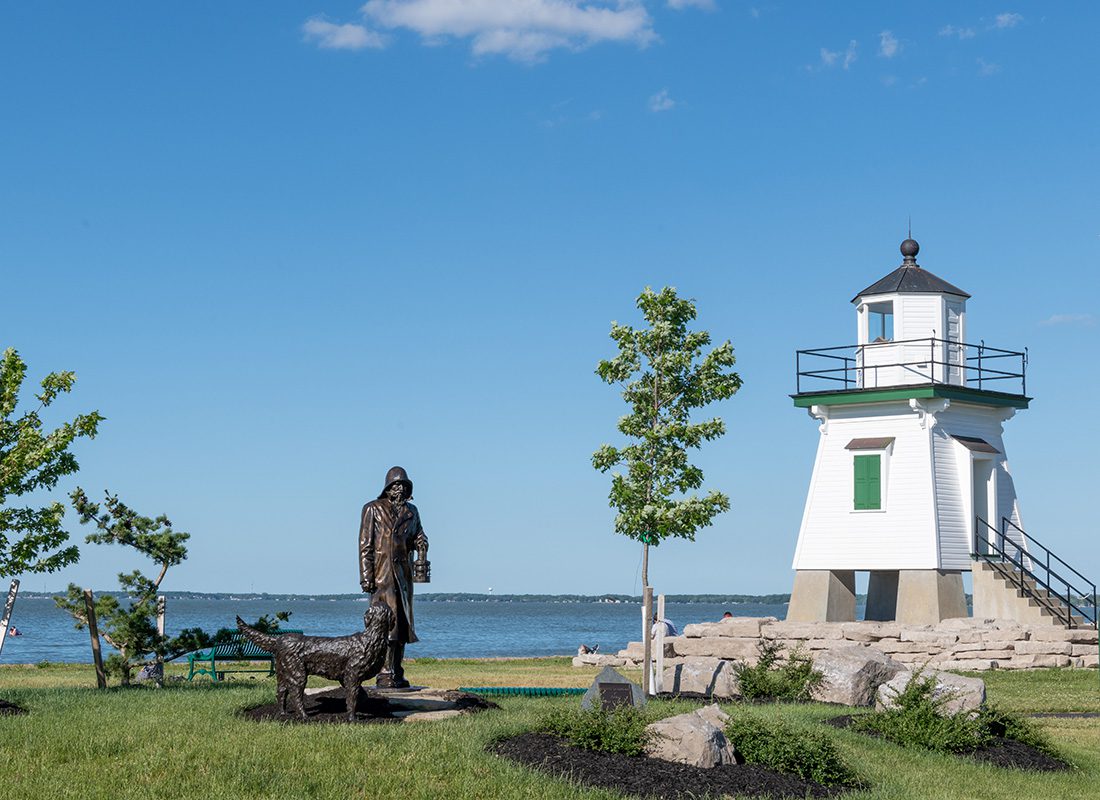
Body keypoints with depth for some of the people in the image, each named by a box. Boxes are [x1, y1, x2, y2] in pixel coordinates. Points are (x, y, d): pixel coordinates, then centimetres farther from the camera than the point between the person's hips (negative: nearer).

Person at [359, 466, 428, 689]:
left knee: (402, 622, 7)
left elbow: (417, 534, 28)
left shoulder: (411, 511, 17)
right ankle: (384, 674, -13)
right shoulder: (373, 509, 1)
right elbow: (365, 545, -4)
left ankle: (397, 674, 12)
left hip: (404, 574, 6)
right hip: (382, 573, -6)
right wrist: (366, 577, -12)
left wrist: (420, 542, 1)